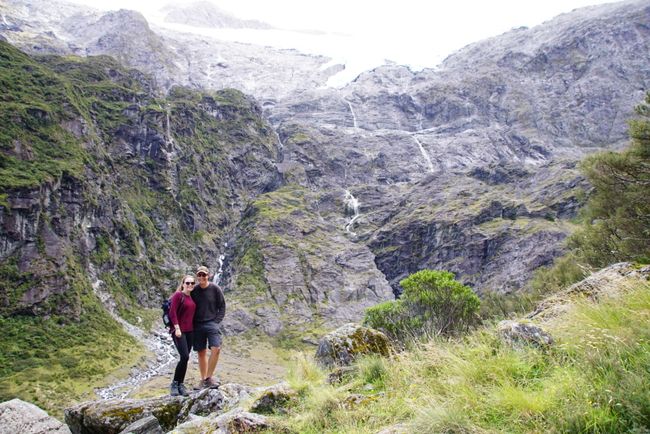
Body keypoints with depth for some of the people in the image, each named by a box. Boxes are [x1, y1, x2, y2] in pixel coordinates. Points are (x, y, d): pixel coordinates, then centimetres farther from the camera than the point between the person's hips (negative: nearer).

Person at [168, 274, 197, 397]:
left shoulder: (192, 297, 14)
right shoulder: (178, 295, -6)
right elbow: (172, 312, -13)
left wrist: (194, 328, 13)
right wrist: (177, 328, -18)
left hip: (190, 331, 7)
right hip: (179, 331, -7)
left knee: (185, 357, 6)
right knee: (185, 357, -15)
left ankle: (181, 384, 14)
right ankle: (174, 384, -1)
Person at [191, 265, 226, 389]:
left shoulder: (215, 289, -2)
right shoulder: (194, 290, 3)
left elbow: (222, 306, 3)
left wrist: (217, 321, -5)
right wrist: (193, 323, 2)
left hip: (212, 324, -2)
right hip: (198, 325, 2)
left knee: (216, 349, -17)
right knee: (201, 353, 7)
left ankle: (209, 377, -6)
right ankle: (203, 380, 16)